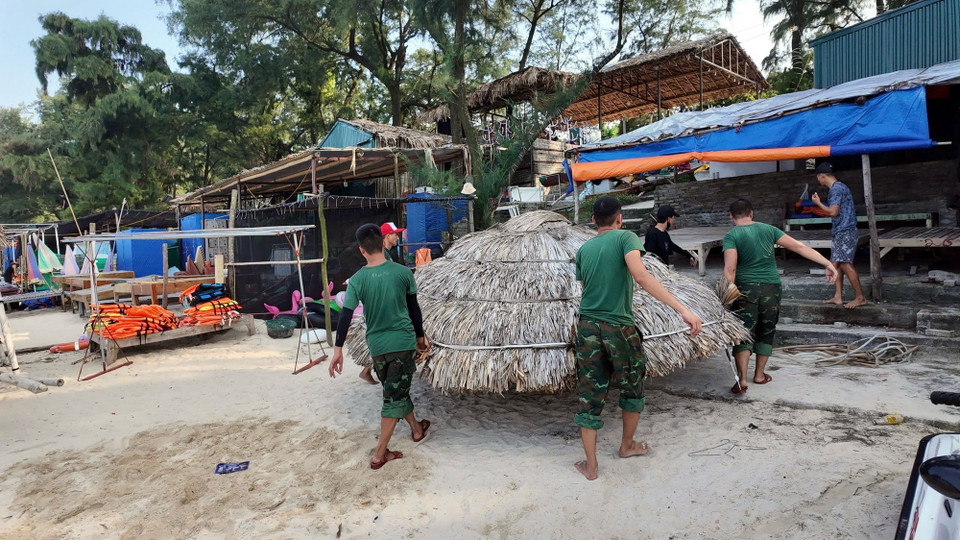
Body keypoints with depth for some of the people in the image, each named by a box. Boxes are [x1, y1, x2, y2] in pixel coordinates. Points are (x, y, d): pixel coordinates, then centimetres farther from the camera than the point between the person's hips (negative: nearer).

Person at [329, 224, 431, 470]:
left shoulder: (357, 279, -8)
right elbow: (414, 308, 1)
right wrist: (420, 335, 14)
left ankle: (416, 428, 42)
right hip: (402, 341, -2)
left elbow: (345, 316, -12)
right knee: (395, 395, 4)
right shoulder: (403, 272, -8)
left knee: (395, 390, 22)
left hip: (376, 345, 2)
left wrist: (338, 349, -7)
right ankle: (379, 455, 7)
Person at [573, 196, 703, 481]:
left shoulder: (583, 249, 9)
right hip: (619, 328, -4)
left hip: (587, 327, 4)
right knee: (632, 388, 21)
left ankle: (591, 465, 15)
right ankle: (627, 445, 38)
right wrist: (683, 309, -27)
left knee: (589, 396, 8)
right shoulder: (625, 238, -6)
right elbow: (641, 276, -23)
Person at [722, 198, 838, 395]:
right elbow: (799, 247, 4)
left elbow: (730, 268, -17)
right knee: (766, 332, 17)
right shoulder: (768, 229, 7)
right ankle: (759, 374, 27)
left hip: (746, 289, -3)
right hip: (771, 288, 4)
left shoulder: (731, 236, -4)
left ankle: (742, 379, -9)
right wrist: (827, 263, 7)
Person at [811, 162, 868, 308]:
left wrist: (818, 203, -8)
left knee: (845, 264, -11)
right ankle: (838, 296, 12)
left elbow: (833, 212, -20)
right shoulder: (840, 187, 18)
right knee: (837, 263, 10)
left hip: (845, 232, -11)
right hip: (841, 232, 11)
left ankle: (860, 297, -6)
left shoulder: (836, 189, -15)